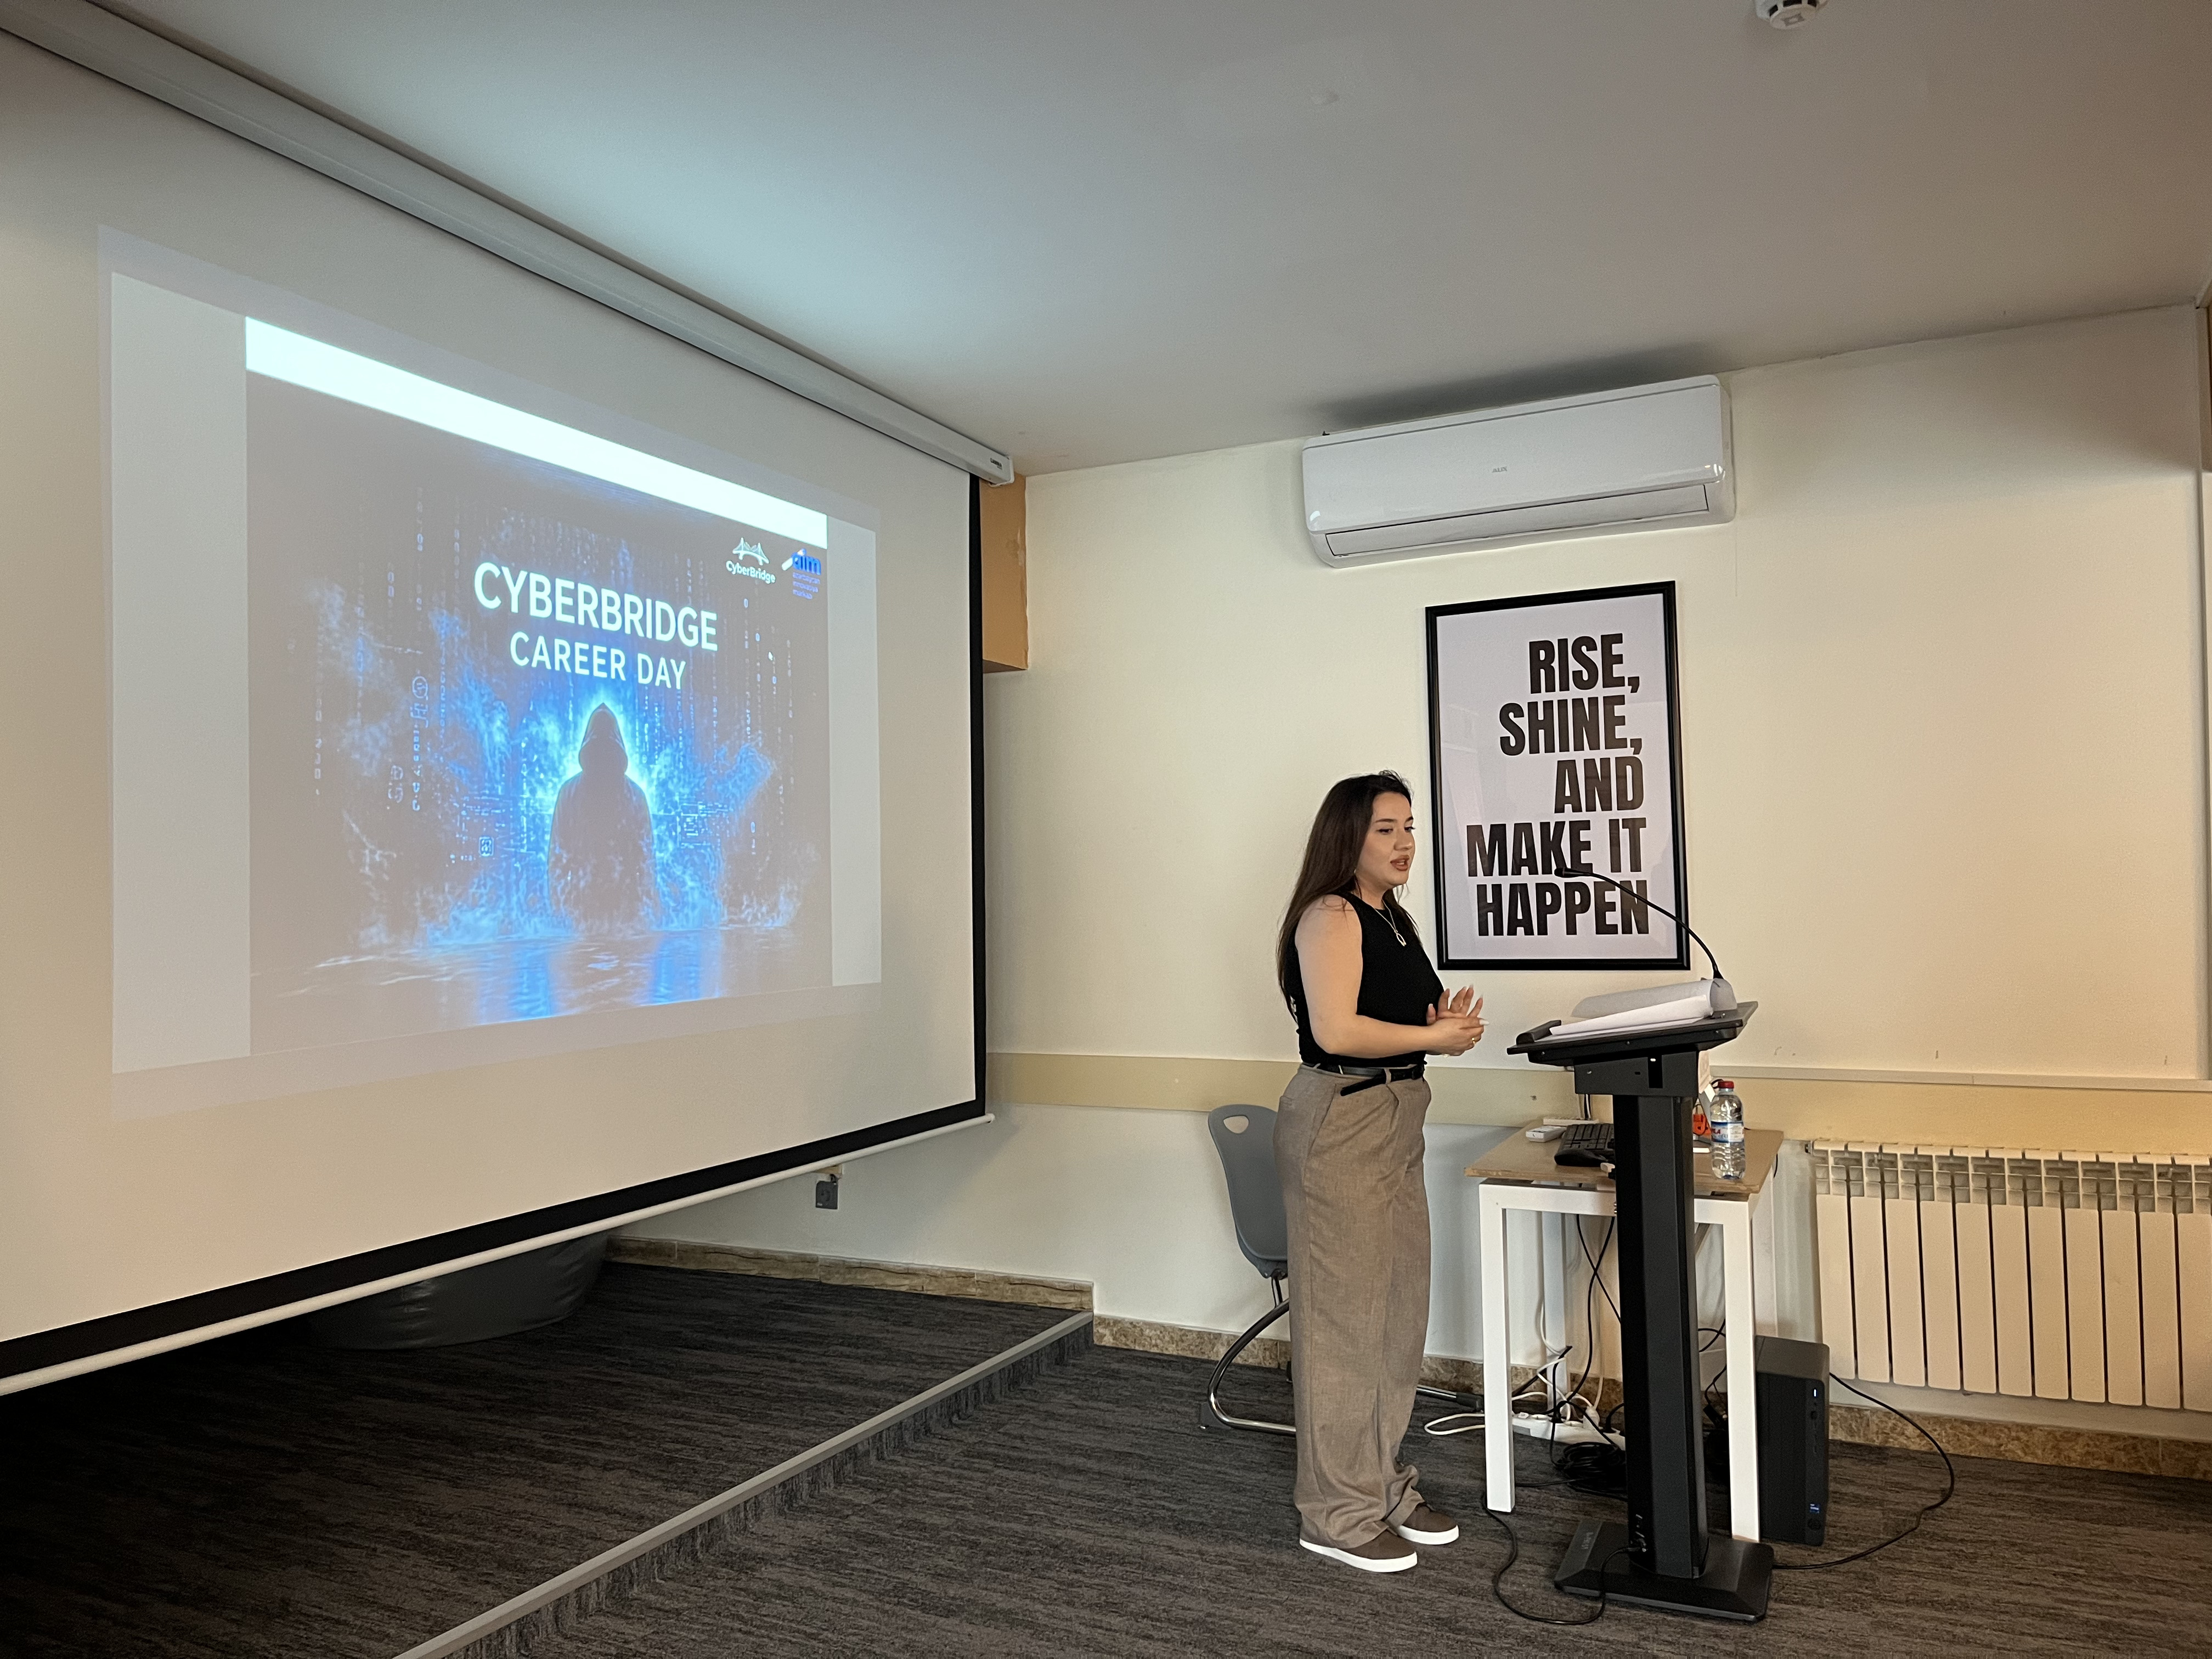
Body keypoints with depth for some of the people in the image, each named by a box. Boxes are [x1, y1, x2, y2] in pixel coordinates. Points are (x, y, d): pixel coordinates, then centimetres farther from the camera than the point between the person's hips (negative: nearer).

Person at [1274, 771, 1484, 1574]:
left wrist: (1446, 1020, 0)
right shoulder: (1330, 916, -12)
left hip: (1396, 1119, 9)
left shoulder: (1394, 920, 16)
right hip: (1340, 1121, -9)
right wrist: (1435, 1036, -13)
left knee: (1399, 1313, 13)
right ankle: (1338, 1513, 10)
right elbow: (1335, 1030, -22)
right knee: (1344, 1318, -2)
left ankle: (1386, 1488, 27)